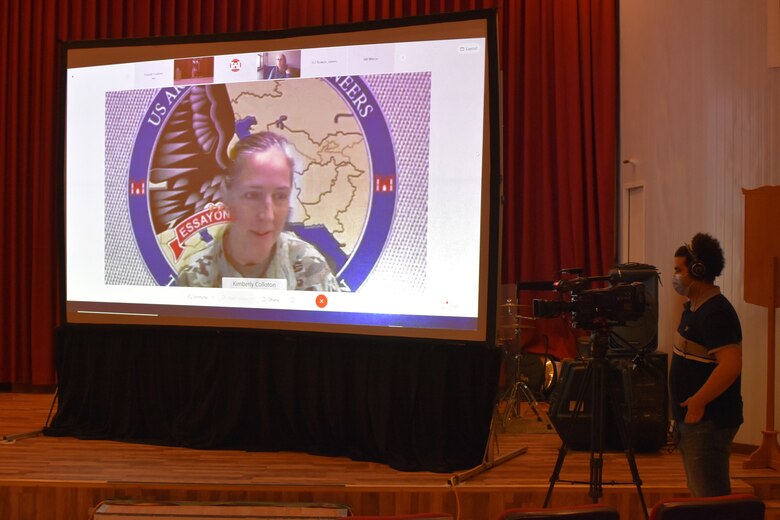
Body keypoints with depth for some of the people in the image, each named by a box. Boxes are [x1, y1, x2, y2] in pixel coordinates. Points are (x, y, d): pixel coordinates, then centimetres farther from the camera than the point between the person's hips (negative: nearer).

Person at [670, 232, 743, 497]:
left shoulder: (715, 312, -19)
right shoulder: (694, 307, 12)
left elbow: (730, 365, -28)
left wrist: (697, 402, -23)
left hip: (708, 422, -10)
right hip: (692, 419, 10)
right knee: (700, 495, 17)